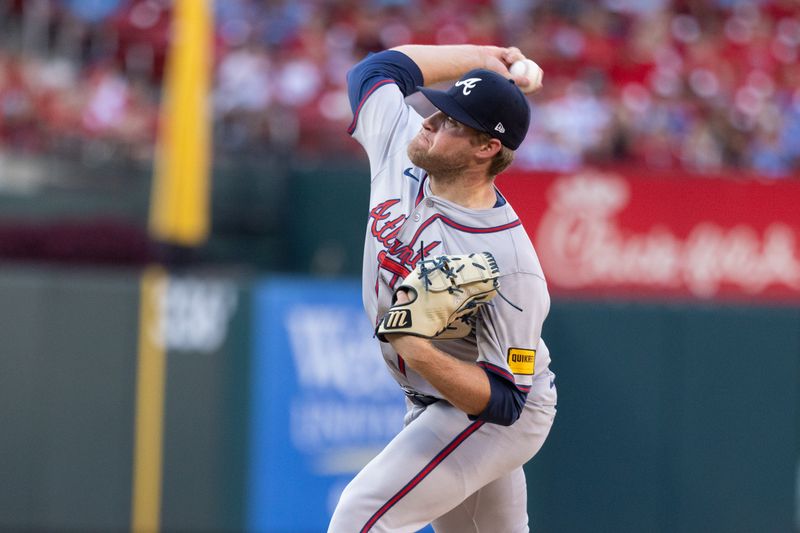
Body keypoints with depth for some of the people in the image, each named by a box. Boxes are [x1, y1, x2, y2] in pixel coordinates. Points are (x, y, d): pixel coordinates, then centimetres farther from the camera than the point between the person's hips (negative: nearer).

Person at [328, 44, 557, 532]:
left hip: (491, 418, -9)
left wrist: (420, 352, -44)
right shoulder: (401, 150, -12)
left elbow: (504, 402, -29)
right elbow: (375, 68, 8)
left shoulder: (509, 264, -32)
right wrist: (482, 59, 2)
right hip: (433, 408, 9)